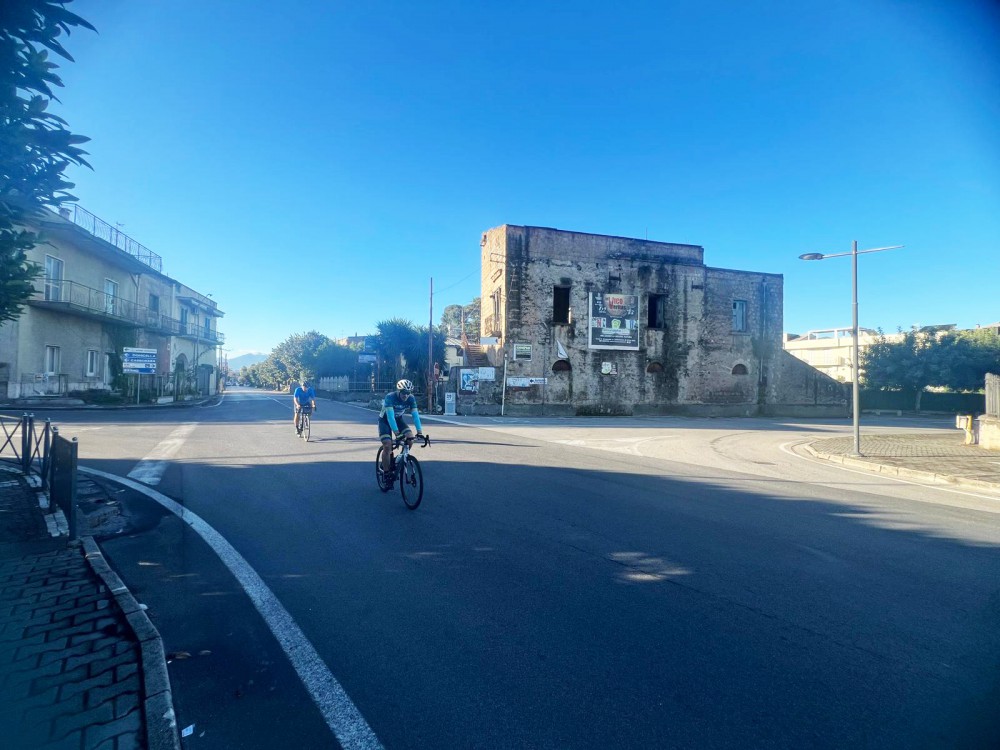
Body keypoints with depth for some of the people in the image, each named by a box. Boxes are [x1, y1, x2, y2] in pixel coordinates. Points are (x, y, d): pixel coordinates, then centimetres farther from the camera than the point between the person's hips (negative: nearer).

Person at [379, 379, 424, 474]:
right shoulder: (390, 397, -32)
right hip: (385, 420, -4)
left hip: (398, 419, 4)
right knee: (387, 446, -16)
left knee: (410, 439, -19)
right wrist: (396, 432, -49)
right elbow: (390, 416, -39)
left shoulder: (411, 398, -20)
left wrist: (419, 431, -37)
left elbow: (415, 415, -25)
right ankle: (386, 473, -3)